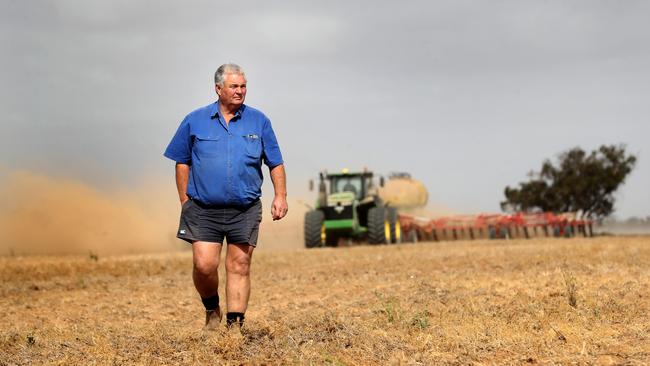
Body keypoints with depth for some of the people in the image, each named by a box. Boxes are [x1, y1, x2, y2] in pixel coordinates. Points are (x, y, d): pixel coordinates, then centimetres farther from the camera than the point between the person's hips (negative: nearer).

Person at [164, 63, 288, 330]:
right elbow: (182, 162, 9)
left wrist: (280, 196, 0)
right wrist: (184, 200, 5)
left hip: (245, 210, 1)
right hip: (204, 210, -1)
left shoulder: (259, 121, 6)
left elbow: (275, 163, 10)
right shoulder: (195, 121, 4)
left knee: (239, 267, 2)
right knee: (204, 265, -8)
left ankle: (235, 324, 9)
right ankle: (212, 310, 18)